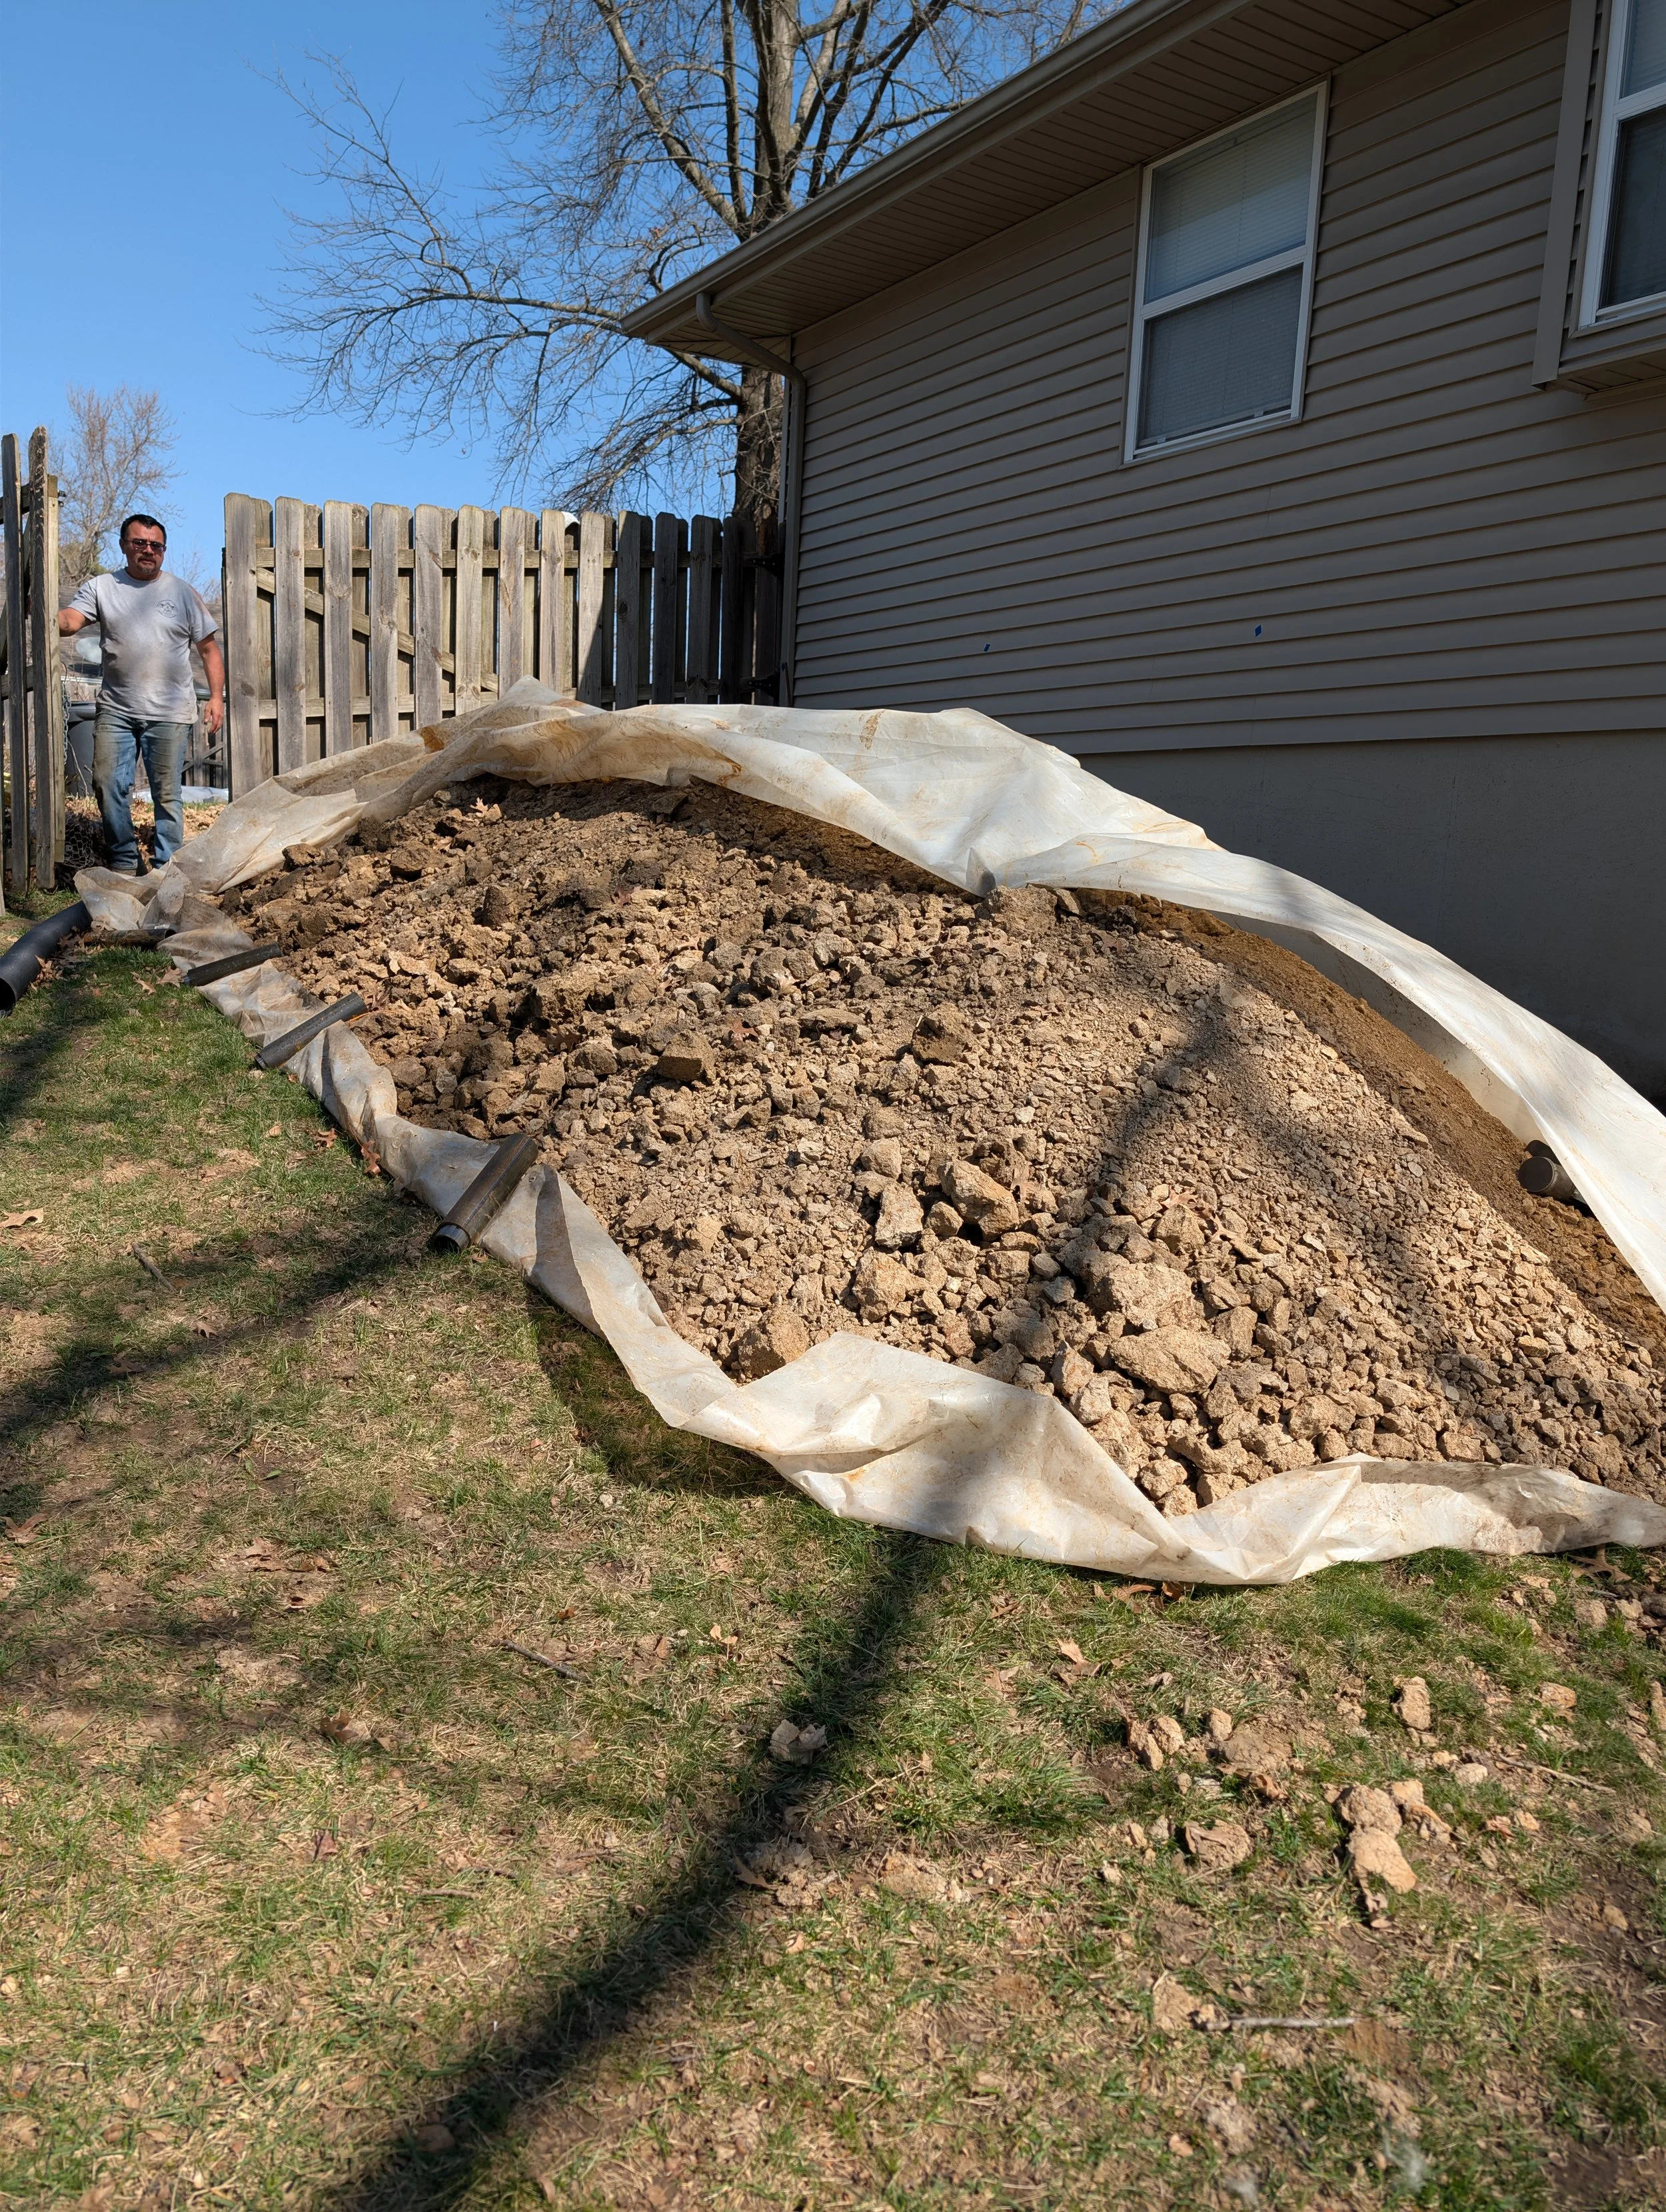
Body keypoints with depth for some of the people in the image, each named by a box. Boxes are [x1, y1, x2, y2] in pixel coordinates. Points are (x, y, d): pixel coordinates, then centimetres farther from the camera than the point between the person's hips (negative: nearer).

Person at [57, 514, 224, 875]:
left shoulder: (183, 594, 6)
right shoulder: (101, 588, 7)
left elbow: (209, 648, 8)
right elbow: (67, 623, -6)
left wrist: (217, 697, -1)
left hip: (169, 713, -2)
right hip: (116, 710, 2)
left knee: (167, 794, 0)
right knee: (108, 785, 1)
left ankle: (168, 868, 9)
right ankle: (124, 862, 15)